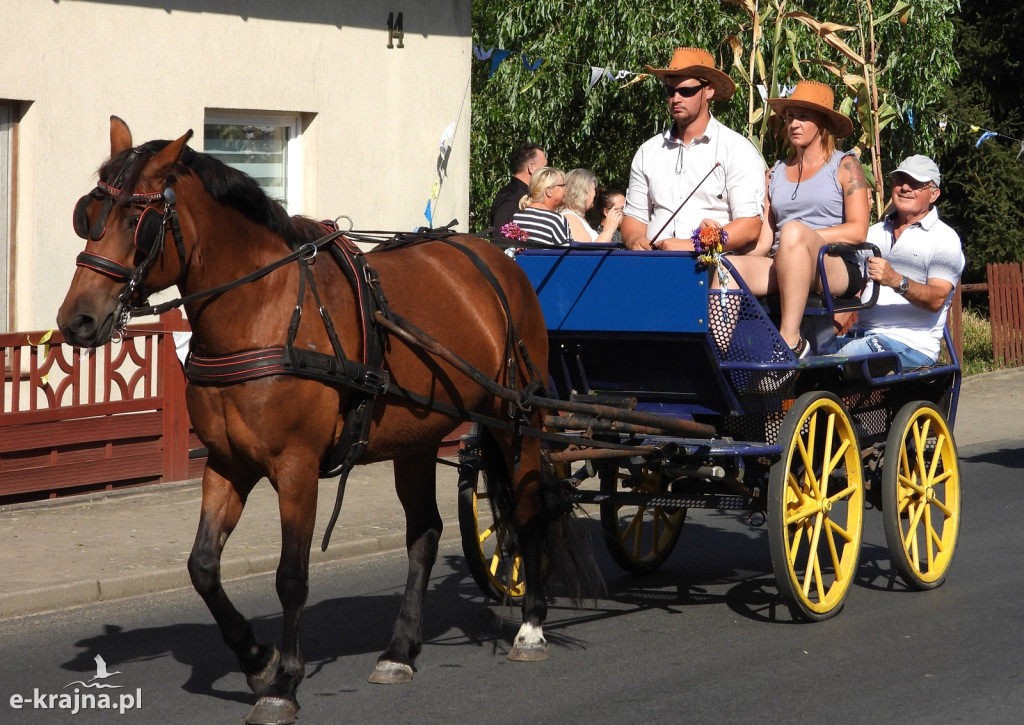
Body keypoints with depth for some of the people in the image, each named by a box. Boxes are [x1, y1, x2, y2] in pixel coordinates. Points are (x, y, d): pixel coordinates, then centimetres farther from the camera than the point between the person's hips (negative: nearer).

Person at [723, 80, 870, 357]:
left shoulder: (845, 165, 10)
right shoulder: (775, 174, 22)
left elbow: (858, 230, -3)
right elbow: (764, 240, 14)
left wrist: (801, 237, -12)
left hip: (838, 271, -4)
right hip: (781, 270, 4)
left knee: (793, 230, -36)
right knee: (726, 268, -26)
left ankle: (790, 339, -38)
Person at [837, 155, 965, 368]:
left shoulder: (945, 239, 4)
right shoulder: (875, 232, 23)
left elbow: (937, 299, -11)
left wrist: (896, 281, -28)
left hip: (911, 344, -6)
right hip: (862, 334, 6)